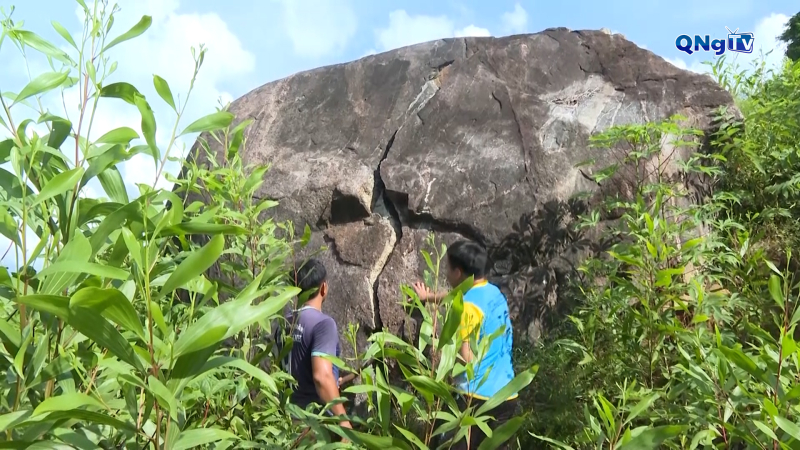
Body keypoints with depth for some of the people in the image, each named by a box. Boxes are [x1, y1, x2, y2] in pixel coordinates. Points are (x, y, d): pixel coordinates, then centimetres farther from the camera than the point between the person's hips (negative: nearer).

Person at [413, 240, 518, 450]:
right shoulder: (494, 292, 11)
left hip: (478, 397, -8)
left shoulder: (468, 306, -15)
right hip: (506, 395, 8)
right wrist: (429, 296, 46)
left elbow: (466, 358, -19)